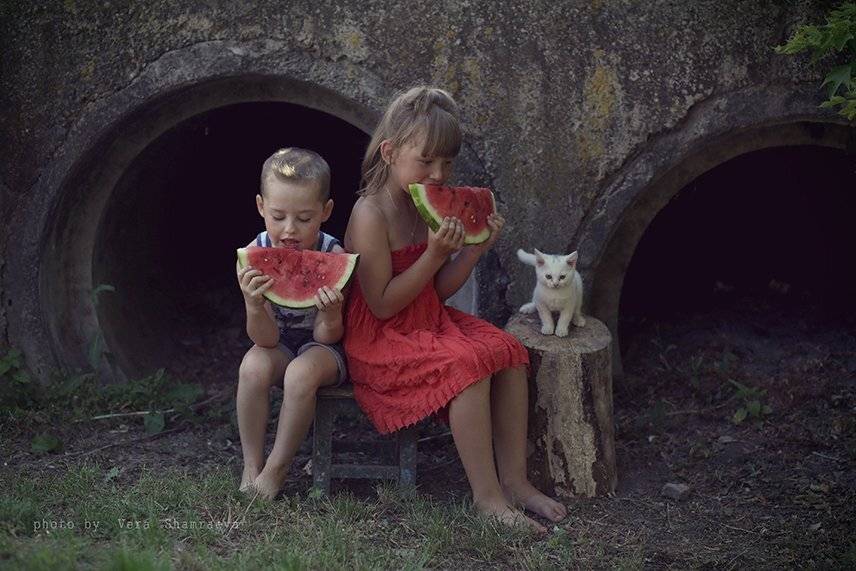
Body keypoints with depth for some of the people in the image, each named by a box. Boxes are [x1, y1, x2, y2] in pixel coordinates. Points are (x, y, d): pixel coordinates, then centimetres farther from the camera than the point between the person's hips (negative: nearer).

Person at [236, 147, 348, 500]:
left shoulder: (333, 256, -23)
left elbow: (327, 336, -19)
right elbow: (266, 339, -20)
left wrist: (330, 314, -42)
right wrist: (254, 306, -42)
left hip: (323, 347, -2)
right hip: (280, 345, 2)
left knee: (302, 372, -32)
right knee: (253, 366, -29)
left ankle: (276, 470, -13)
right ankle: (251, 466, -12)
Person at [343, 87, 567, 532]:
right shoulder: (371, 215, -19)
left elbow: (437, 292, 9)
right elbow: (382, 304, -21)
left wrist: (474, 249, -6)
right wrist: (434, 254, -24)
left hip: (428, 323, 8)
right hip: (378, 340, -8)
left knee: (507, 351, -9)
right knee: (468, 363, -28)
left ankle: (514, 479, -5)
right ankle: (486, 495, -18)